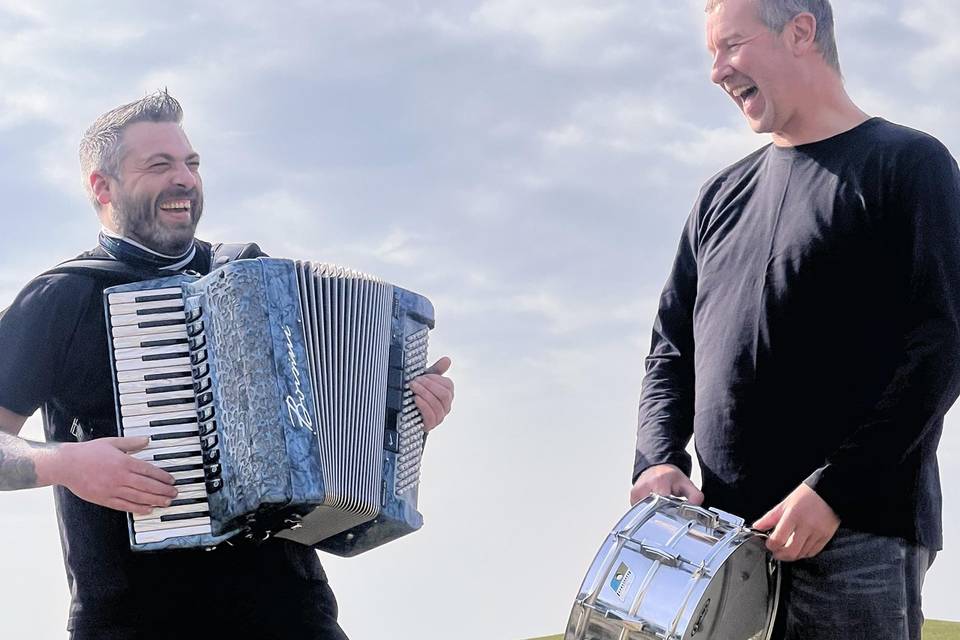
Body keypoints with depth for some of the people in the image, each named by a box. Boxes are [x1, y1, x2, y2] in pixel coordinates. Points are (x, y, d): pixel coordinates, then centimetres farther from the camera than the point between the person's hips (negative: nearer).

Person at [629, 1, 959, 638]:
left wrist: (833, 490, -15)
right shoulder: (724, 196, 19)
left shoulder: (906, 164, 2)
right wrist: (658, 462, 1)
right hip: (728, 535, 5)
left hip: (859, 536, -5)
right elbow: (672, 349, 20)